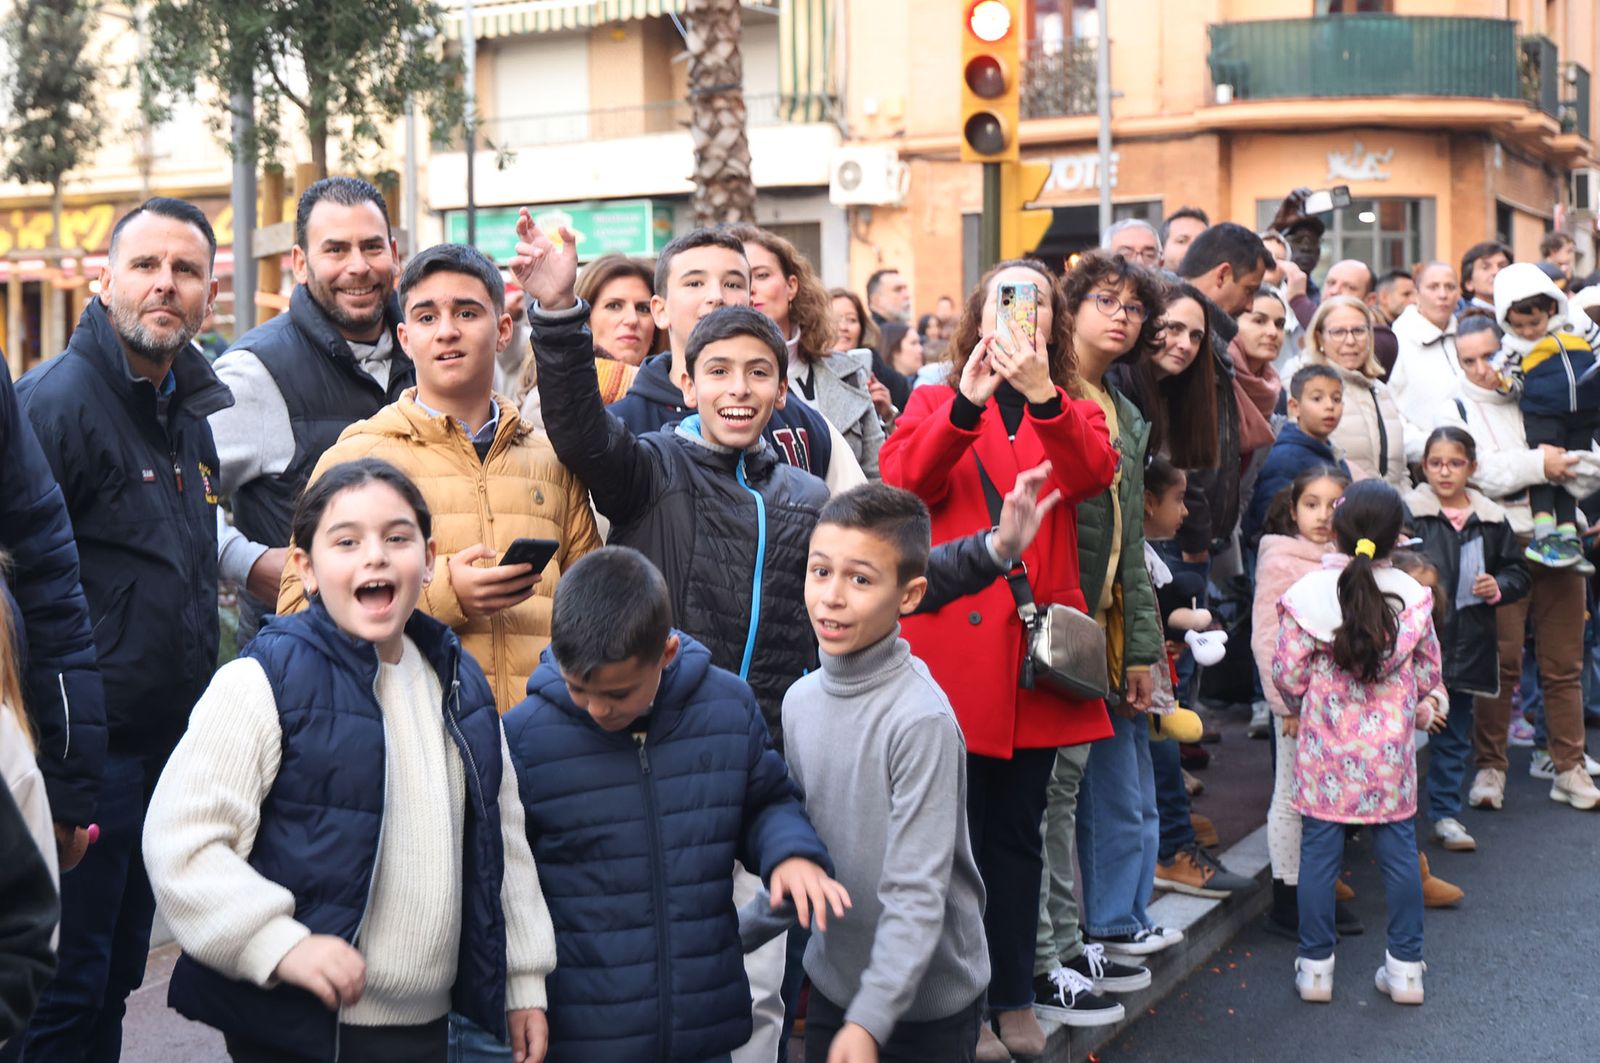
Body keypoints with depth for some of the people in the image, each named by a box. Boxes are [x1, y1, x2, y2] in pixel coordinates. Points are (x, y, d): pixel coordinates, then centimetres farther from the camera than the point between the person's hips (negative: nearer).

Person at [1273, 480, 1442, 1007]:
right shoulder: (1412, 594, -3)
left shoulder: (1308, 593, -10)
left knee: (1319, 852, 6)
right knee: (1399, 850, 11)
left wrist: (1294, 710, 13)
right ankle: (1405, 967, 17)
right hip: (1390, 746, 2)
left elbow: (1287, 671, -7)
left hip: (1325, 747, -1)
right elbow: (1429, 669, 6)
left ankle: (1315, 966, 12)